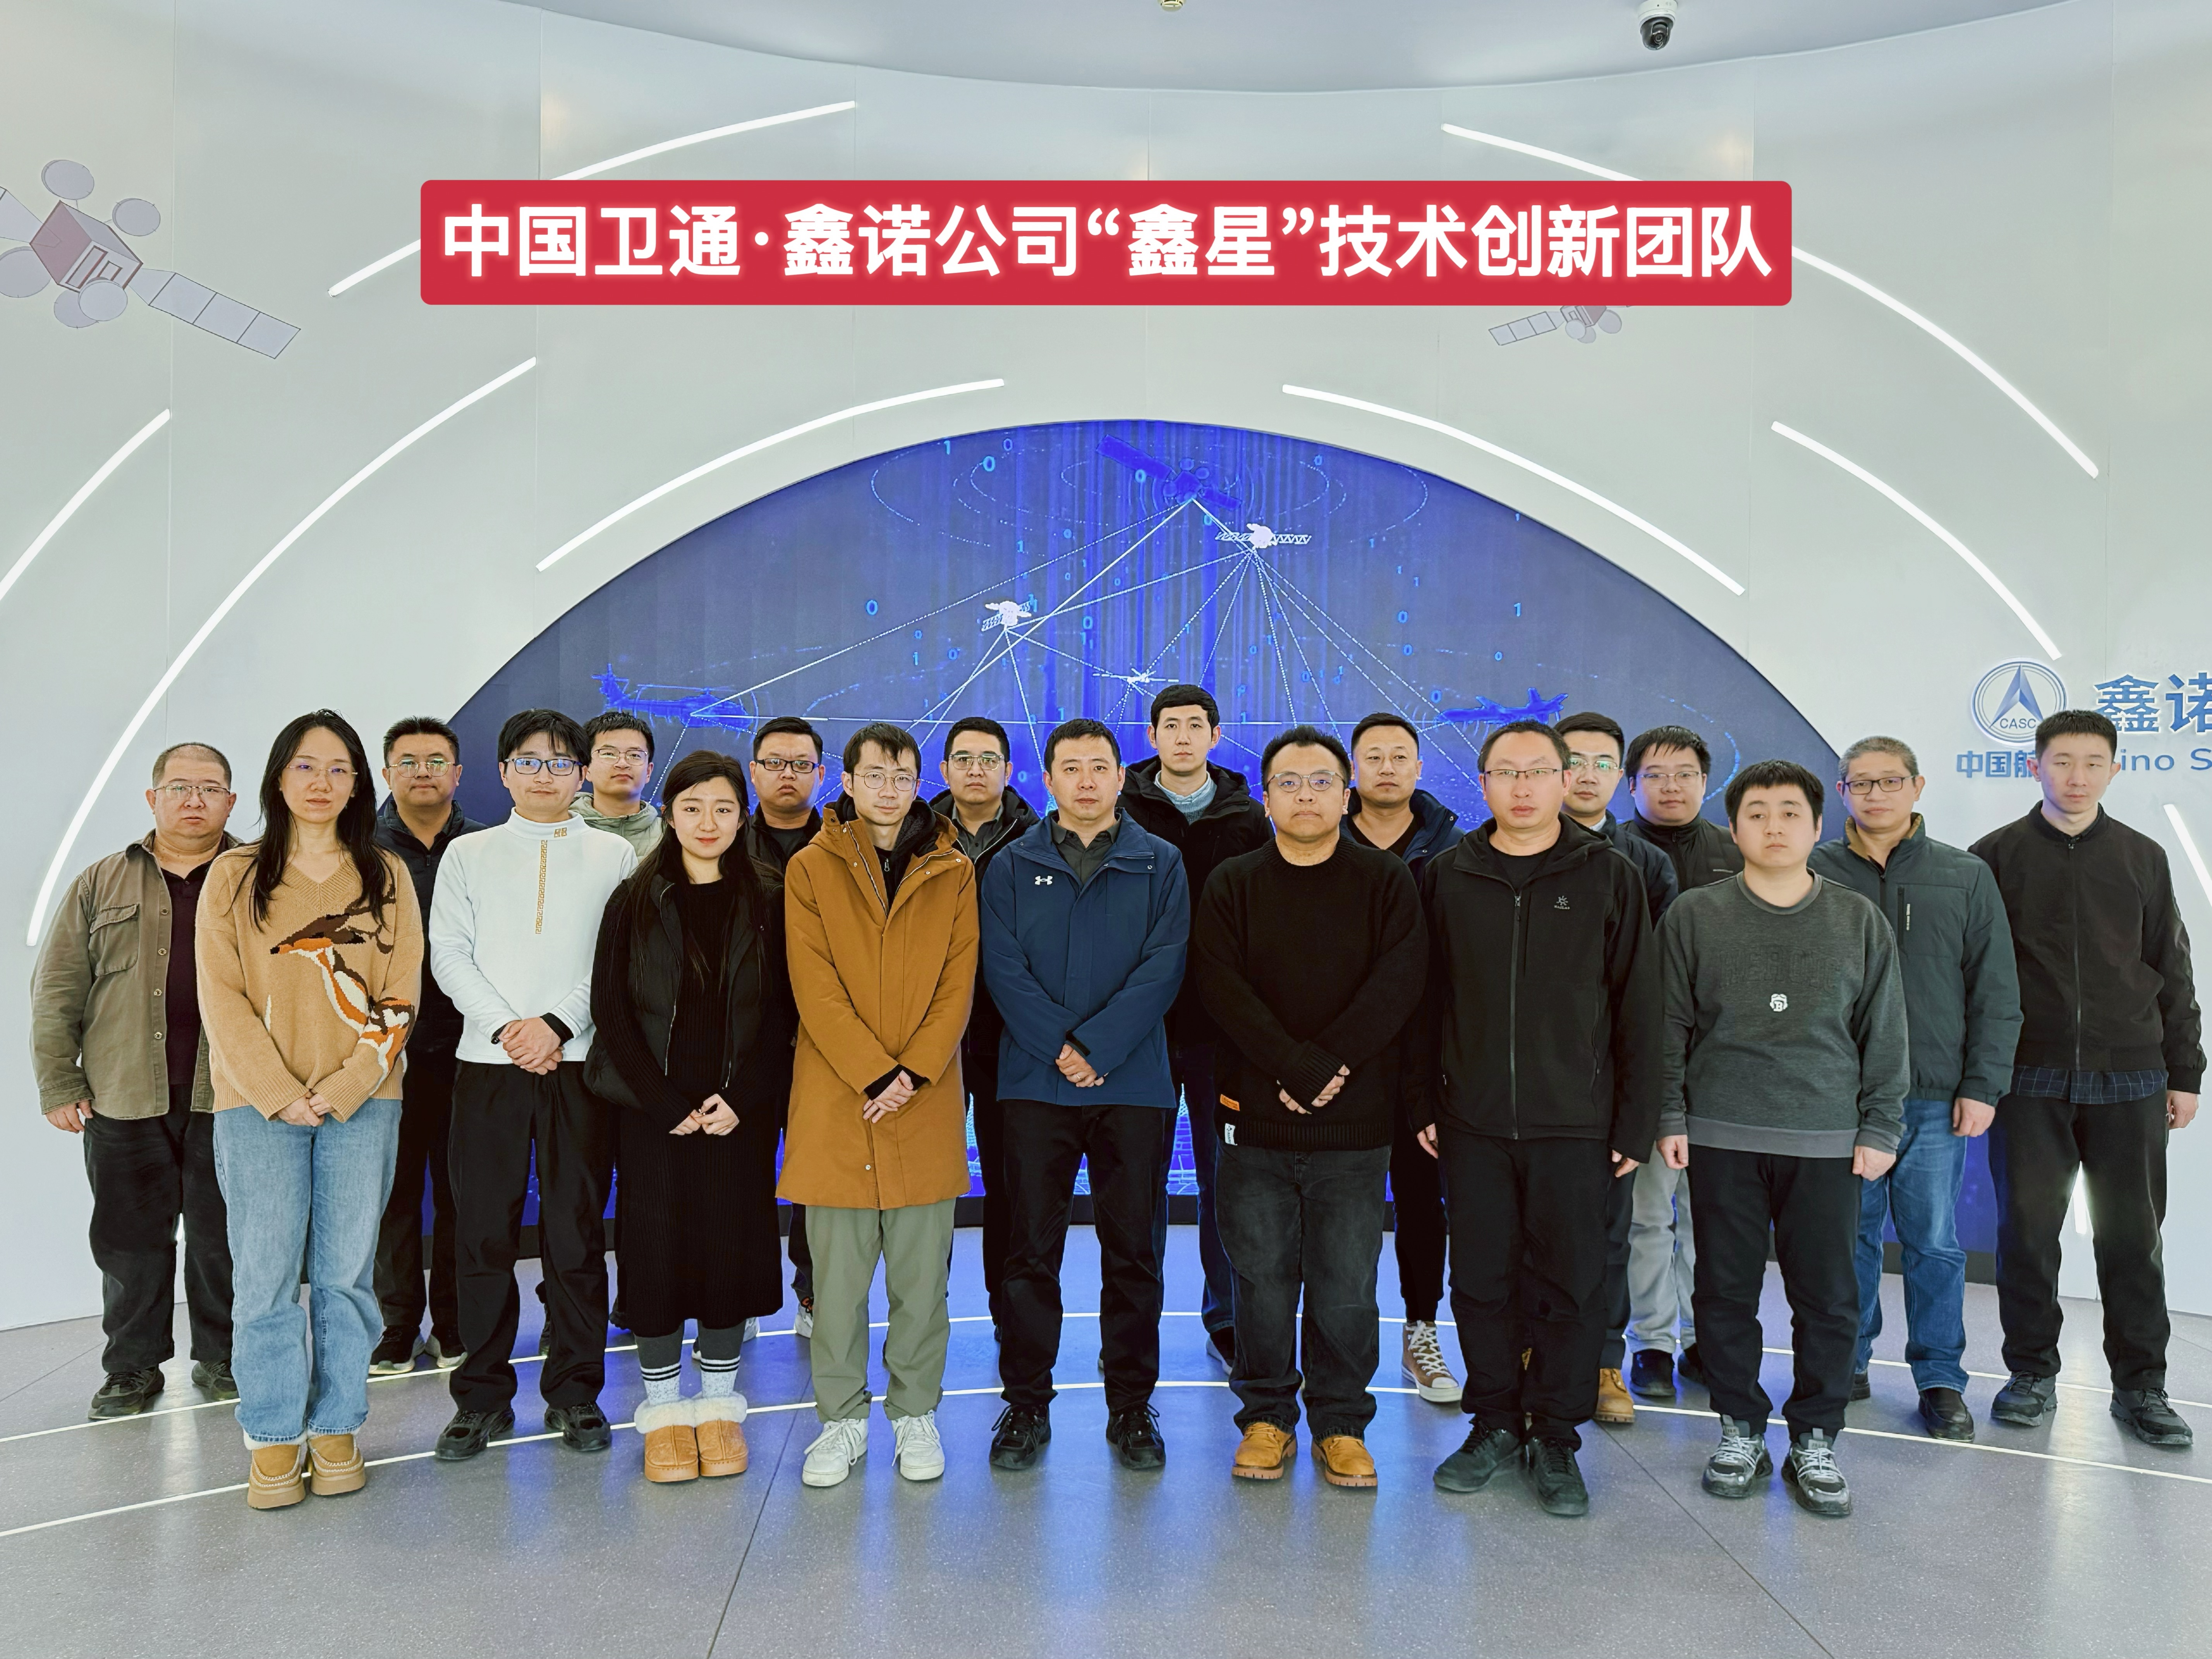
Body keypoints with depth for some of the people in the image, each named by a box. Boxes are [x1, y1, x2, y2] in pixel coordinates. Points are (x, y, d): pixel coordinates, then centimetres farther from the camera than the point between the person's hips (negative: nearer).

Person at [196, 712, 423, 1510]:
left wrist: (343, 1089, -8)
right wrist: (279, 1093, -10)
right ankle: (274, 1438, 14)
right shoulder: (234, 877, 6)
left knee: (345, 1272, 4)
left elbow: (401, 996, 3)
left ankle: (336, 1428, 17)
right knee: (265, 1275, 1)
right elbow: (221, 1000, -1)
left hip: (363, 1102, 1)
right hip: (258, 1106, 0)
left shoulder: (387, 876, 8)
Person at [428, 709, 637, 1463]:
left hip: (580, 1061, -1)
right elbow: (449, 956, 4)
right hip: (487, 1062, 1)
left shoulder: (613, 855, 8)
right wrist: (506, 1027, -10)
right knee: (484, 1235, 3)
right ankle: (483, 1396, 17)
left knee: (577, 1235, 3)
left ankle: (574, 1393, 16)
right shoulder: (467, 855, 12)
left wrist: (558, 1023, -11)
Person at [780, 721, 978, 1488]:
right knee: (837, 1274, 5)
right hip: (833, 1101, -1)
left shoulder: (952, 872, 7)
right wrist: (873, 1075, -13)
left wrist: (912, 1073, -10)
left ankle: (915, 1413, 23)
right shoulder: (811, 869, 3)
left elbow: (957, 984, 2)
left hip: (927, 1103, 1)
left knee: (922, 1274, 8)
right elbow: (815, 987, -5)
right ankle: (842, 1420, 20)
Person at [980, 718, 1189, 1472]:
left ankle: (1131, 1404, 20)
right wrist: (1058, 1047, -14)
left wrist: (1095, 1046, -14)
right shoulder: (1012, 867, 7)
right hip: (1034, 1084, 0)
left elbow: (1163, 967, -4)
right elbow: (1003, 967, -2)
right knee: (1031, 1248, 5)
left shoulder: (1159, 864, 5)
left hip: (1132, 1083, 0)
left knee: (1131, 1250, 6)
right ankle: (1026, 1403, 19)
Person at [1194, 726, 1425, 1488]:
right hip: (1255, 1118, 1)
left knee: (1347, 1284, 5)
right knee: (1262, 1276, 7)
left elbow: (1399, 983, -7)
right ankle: (1268, 1416, 24)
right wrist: (1298, 1069, -16)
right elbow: (1222, 989, -6)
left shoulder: (1386, 882, 5)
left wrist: (1328, 1061, -17)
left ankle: (1342, 1423, 22)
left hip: (1355, 1122, 0)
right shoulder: (1232, 886, 6)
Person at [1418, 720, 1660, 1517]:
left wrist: (1636, 1121, -2)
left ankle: (1556, 1436, 22)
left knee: (1571, 1284, 6)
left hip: (1575, 1124, -1)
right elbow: (1424, 998, 8)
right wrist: (1424, 1102, 4)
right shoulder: (1447, 876, 5)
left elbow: (1638, 1007, 1)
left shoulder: (1609, 875, 1)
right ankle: (1496, 1422, 26)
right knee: (1481, 1281, 9)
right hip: (1473, 1124, 2)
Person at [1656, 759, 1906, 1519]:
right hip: (1720, 1138, 0)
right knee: (1727, 1292, 6)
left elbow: (1884, 1031, 9)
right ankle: (1742, 1429, 22)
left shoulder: (1860, 921, 7)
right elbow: (1669, 1024, 4)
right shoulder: (1694, 916, 3)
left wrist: (1880, 1128, 4)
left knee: (1828, 1297, 5)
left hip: (1827, 1142, 1)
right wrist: (1671, 1117, -1)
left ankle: (1815, 1440, 21)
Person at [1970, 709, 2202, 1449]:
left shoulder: (2142, 858, 10)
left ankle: (2140, 1384, 18)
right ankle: (2032, 1373, 17)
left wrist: (2184, 1074, 8)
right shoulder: (1995, 856, 4)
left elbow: (2173, 973, 12)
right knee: (2028, 1227, 3)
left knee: (2132, 1234, 6)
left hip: (2129, 1081, 2)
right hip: (2029, 1079, -1)